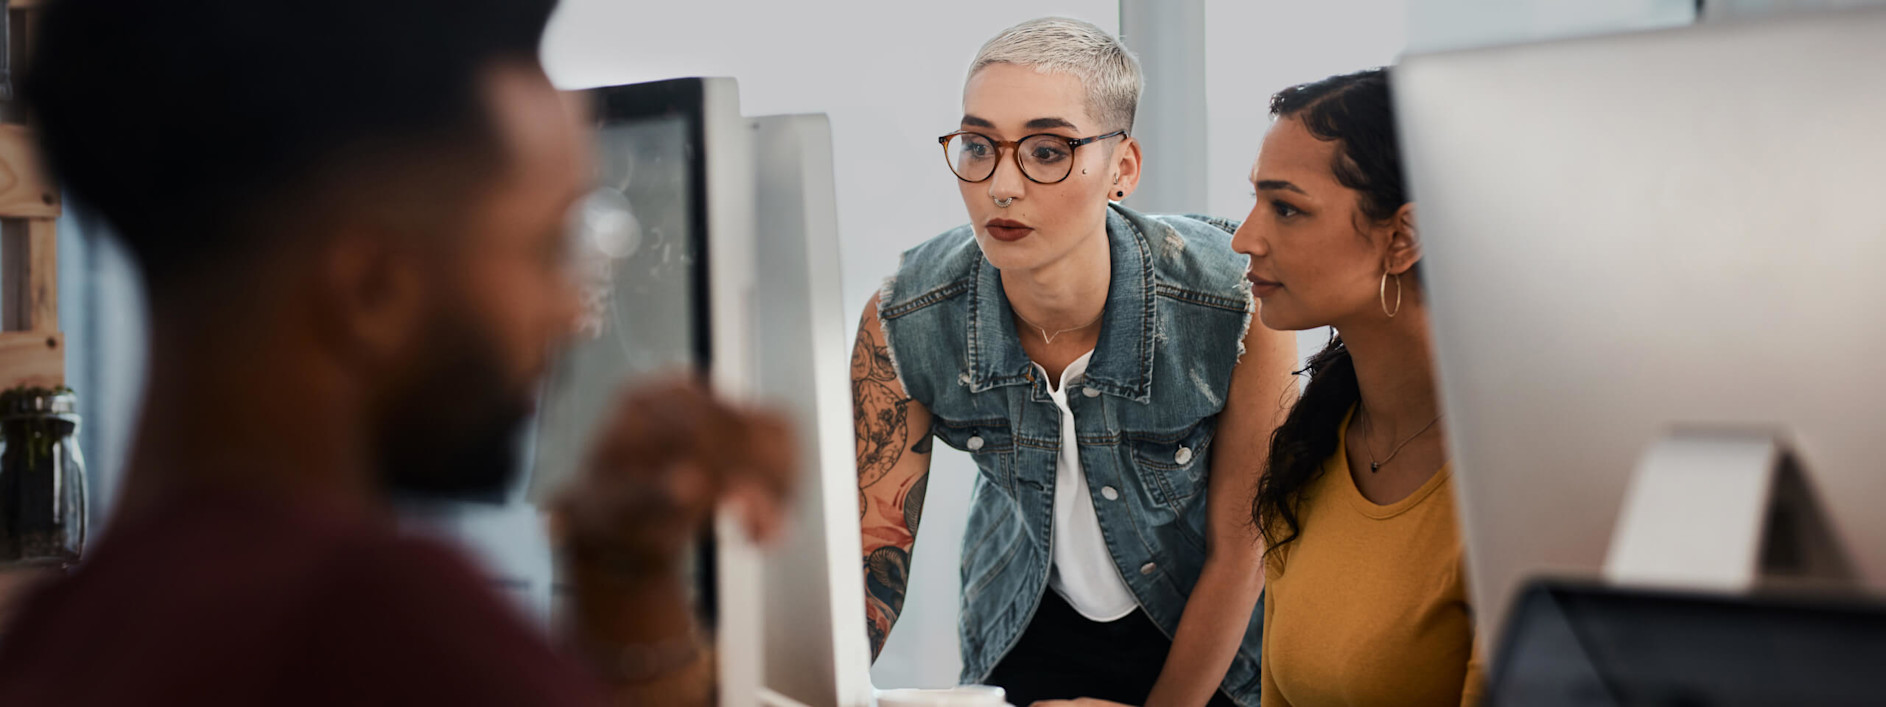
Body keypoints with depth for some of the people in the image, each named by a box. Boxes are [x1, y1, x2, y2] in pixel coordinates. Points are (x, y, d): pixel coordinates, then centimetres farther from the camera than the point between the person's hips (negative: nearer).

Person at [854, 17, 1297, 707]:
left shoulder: (1240, 308, -28)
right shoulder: (901, 325, -22)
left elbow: (1239, 551, -16)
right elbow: (877, 541, -13)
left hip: (1208, 640, 0)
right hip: (1029, 629, 0)